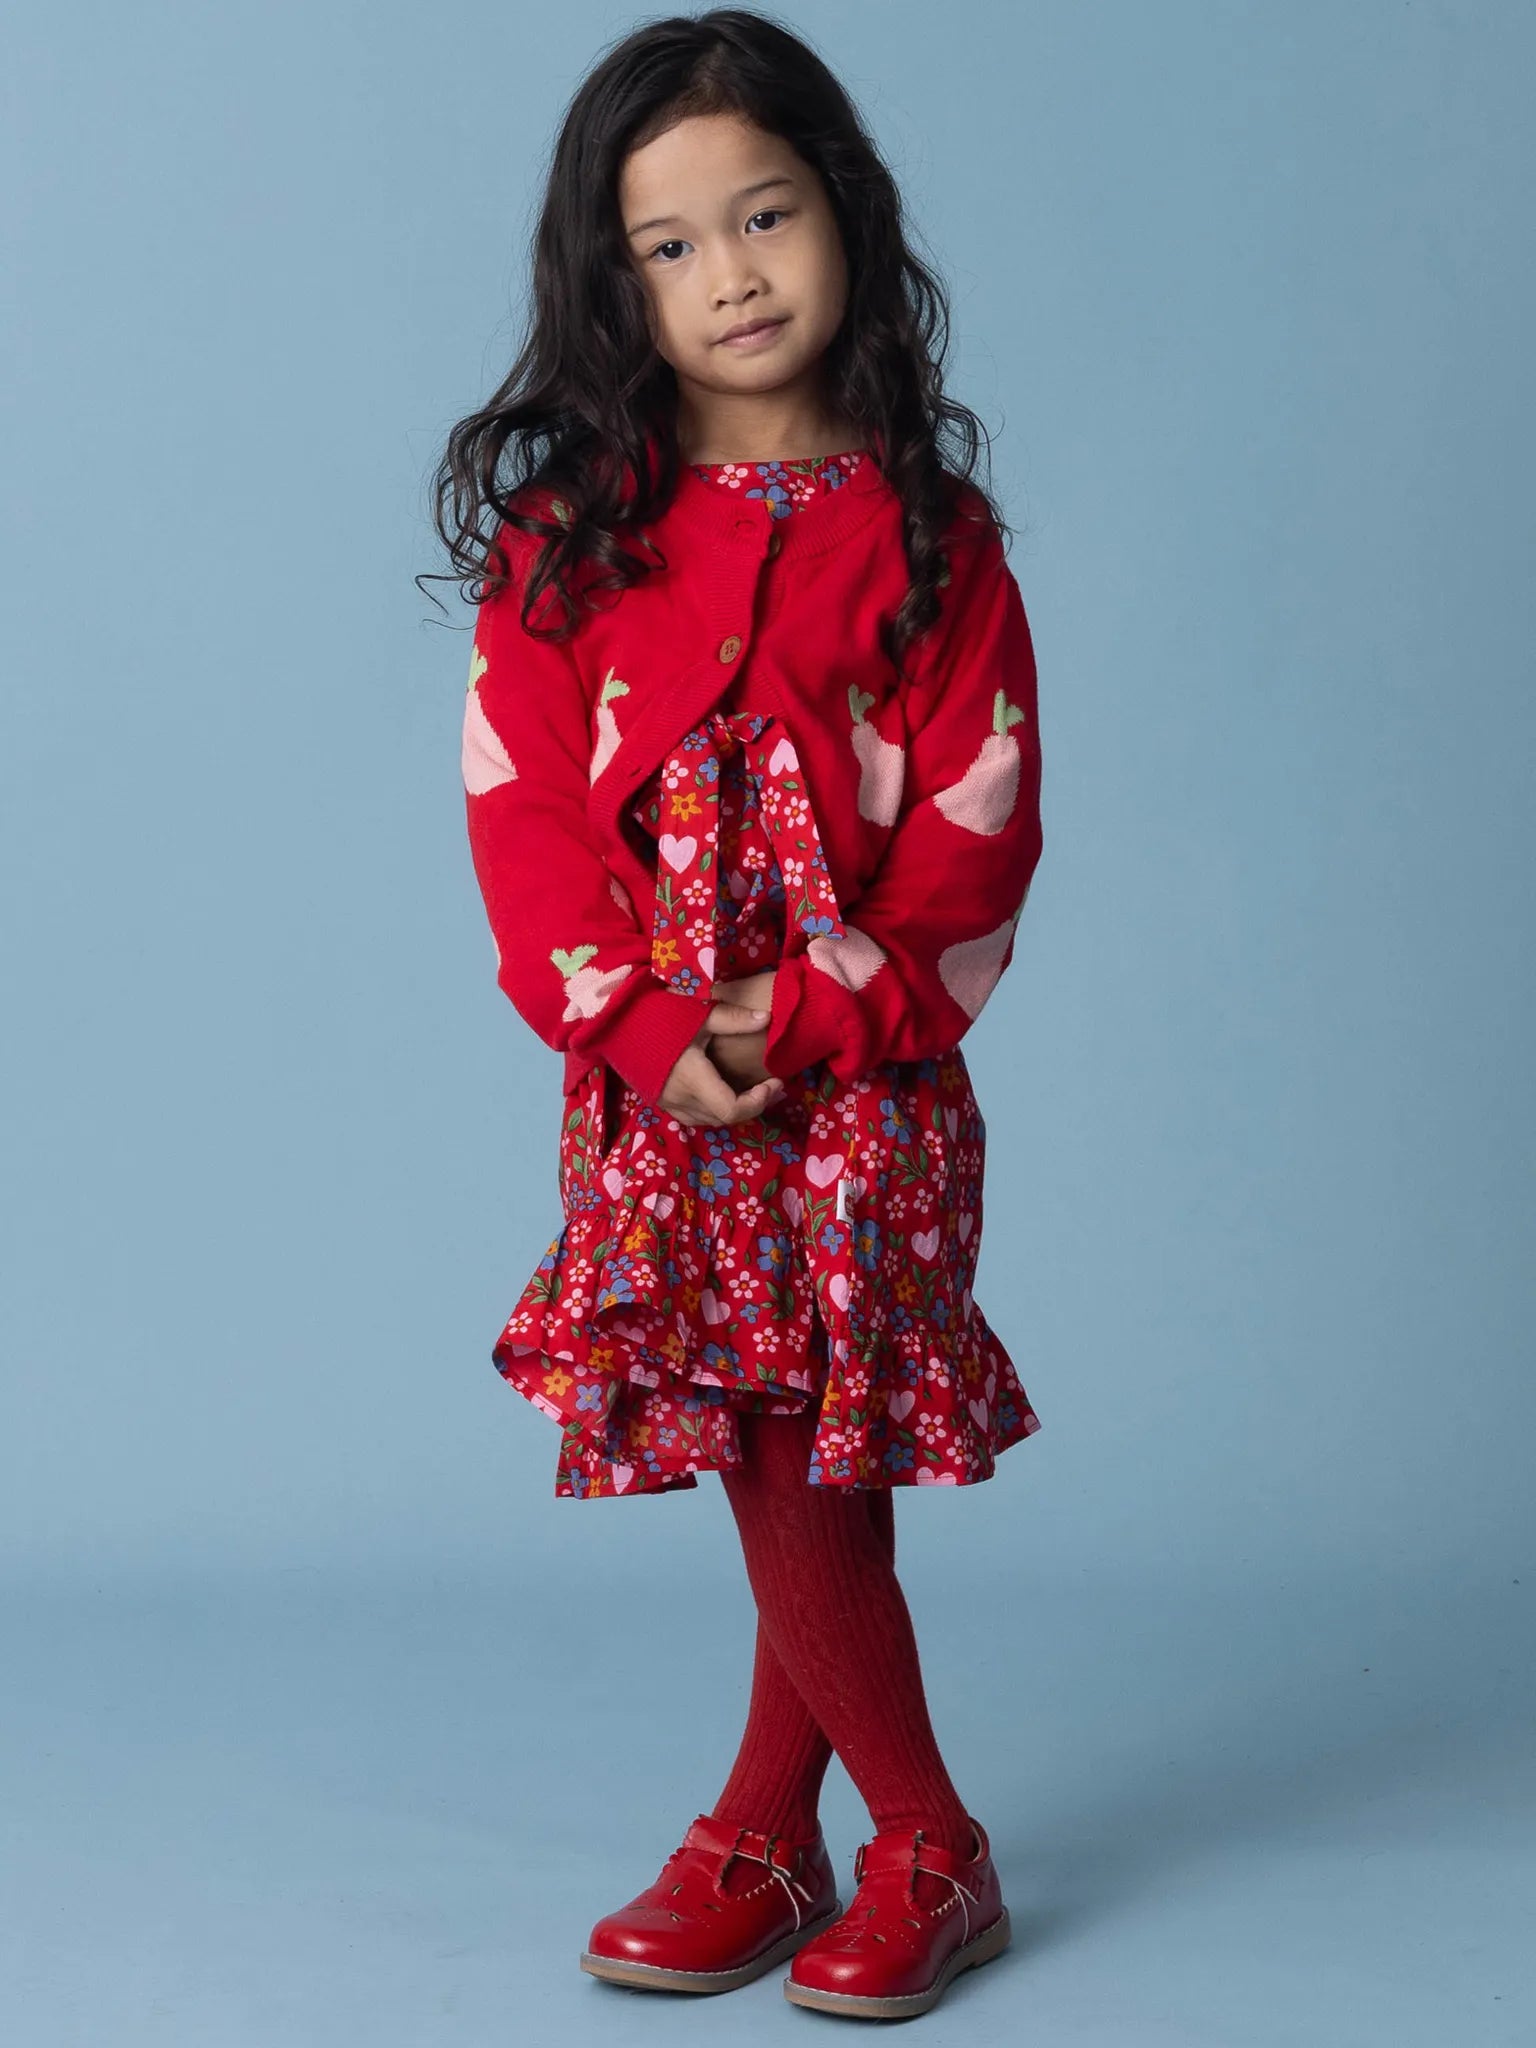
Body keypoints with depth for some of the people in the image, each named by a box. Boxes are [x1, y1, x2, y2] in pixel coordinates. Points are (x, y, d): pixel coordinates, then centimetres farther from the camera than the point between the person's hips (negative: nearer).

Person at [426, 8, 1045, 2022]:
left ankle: (764, 1833, 19)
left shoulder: (929, 539, -1)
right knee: (794, 1480, 7)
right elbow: (523, 806, -2)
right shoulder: (569, 535, 3)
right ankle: (928, 1847, 22)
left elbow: (975, 837, -5)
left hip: (859, 1084, -2)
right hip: (652, 1089, 2)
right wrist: (646, 1031, -12)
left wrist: (804, 1020, -15)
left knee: (804, 1476, -1)